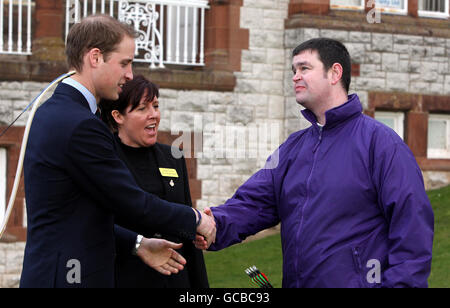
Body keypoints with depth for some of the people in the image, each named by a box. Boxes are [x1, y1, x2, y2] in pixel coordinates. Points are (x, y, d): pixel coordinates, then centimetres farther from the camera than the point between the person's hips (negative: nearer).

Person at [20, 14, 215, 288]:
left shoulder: (51, 112, 11)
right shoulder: (80, 126, -19)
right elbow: (132, 202, -14)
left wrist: (138, 244, 11)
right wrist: (195, 220, -1)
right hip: (70, 276, -10)